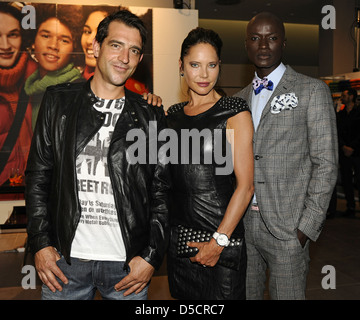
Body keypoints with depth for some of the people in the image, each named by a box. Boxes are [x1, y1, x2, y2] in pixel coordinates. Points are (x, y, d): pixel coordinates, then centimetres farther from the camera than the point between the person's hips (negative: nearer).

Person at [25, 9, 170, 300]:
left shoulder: (151, 116, 0)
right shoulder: (58, 101, 3)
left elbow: (161, 191, 0)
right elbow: (38, 176, 4)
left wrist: (152, 256, -5)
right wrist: (40, 242, -2)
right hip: (65, 259, 1)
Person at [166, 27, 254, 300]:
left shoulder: (234, 112, -7)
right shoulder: (173, 114, 9)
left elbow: (245, 185, -11)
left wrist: (219, 241, -15)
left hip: (221, 238, -5)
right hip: (179, 236, 5)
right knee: (185, 297, 17)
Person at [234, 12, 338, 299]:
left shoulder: (312, 91, -2)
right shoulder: (239, 98, 13)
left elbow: (325, 163, -6)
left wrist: (308, 226, -11)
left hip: (287, 227, -4)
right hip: (242, 221, 5)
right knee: (245, 294, 15)